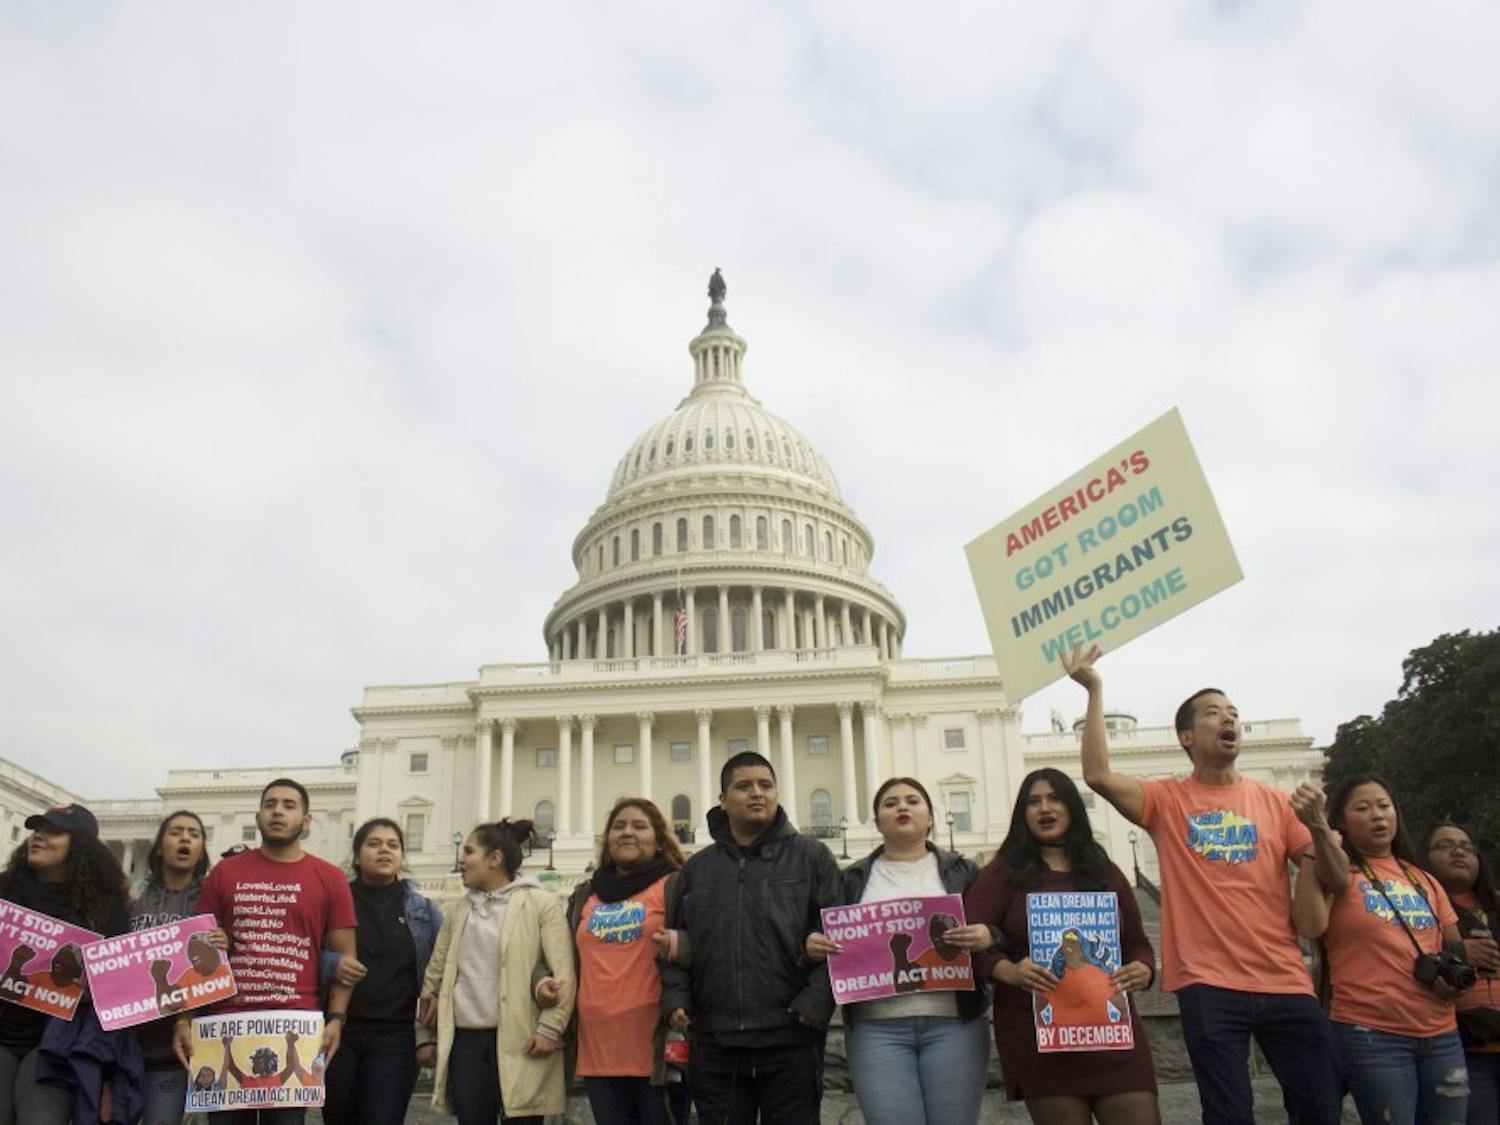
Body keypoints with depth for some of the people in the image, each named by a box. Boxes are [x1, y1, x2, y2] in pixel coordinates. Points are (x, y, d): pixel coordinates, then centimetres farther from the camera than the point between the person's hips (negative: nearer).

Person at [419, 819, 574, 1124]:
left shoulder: (541, 903, -3)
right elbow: (436, 970, 19)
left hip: (520, 1041, -5)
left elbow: (563, 974, -8)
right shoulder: (458, 909, 15)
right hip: (465, 1040, 5)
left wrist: (550, 1028, -15)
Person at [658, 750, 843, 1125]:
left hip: (790, 1039, -3)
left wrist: (816, 1003, -11)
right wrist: (675, 997, 2)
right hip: (714, 1042, 3)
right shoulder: (696, 869, 15)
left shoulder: (812, 857, 5)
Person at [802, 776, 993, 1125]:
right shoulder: (853, 879, 14)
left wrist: (987, 938, -13)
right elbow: (829, 941, 13)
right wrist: (813, 946, -8)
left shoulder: (963, 872, 12)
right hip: (877, 1029, 0)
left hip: (953, 1024, 0)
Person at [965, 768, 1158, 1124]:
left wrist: (1143, 970, -4)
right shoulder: (1004, 872, 4)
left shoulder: (1105, 873, 16)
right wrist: (1010, 972, -23)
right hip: (1038, 1031, -3)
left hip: (1111, 1027, 3)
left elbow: (1137, 942, 19)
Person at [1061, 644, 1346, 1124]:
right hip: (1209, 984, -3)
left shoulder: (1274, 802, 10)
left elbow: (1336, 880, 5)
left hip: (1285, 981, 3)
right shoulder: (1168, 801, 3)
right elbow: (1098, 776, -16)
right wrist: (1094, 691, -15)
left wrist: (1318, 826, -15)